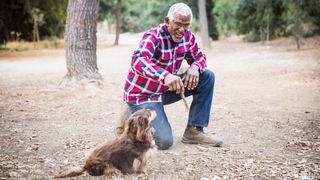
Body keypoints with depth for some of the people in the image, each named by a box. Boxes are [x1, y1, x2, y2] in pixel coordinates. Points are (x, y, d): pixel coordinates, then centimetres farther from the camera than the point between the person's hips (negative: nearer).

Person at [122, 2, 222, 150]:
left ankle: (194, 131, -2)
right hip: (143, 94, -7)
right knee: (164, 141, -22)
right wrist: (165, 76, -61)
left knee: (207, 76, -6)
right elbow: (138, 61, -43)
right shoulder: (153, 37, -25)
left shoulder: (188, 37, -4)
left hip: (166, 89, 7)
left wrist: (195, 67, -17)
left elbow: (199, 57, 10)